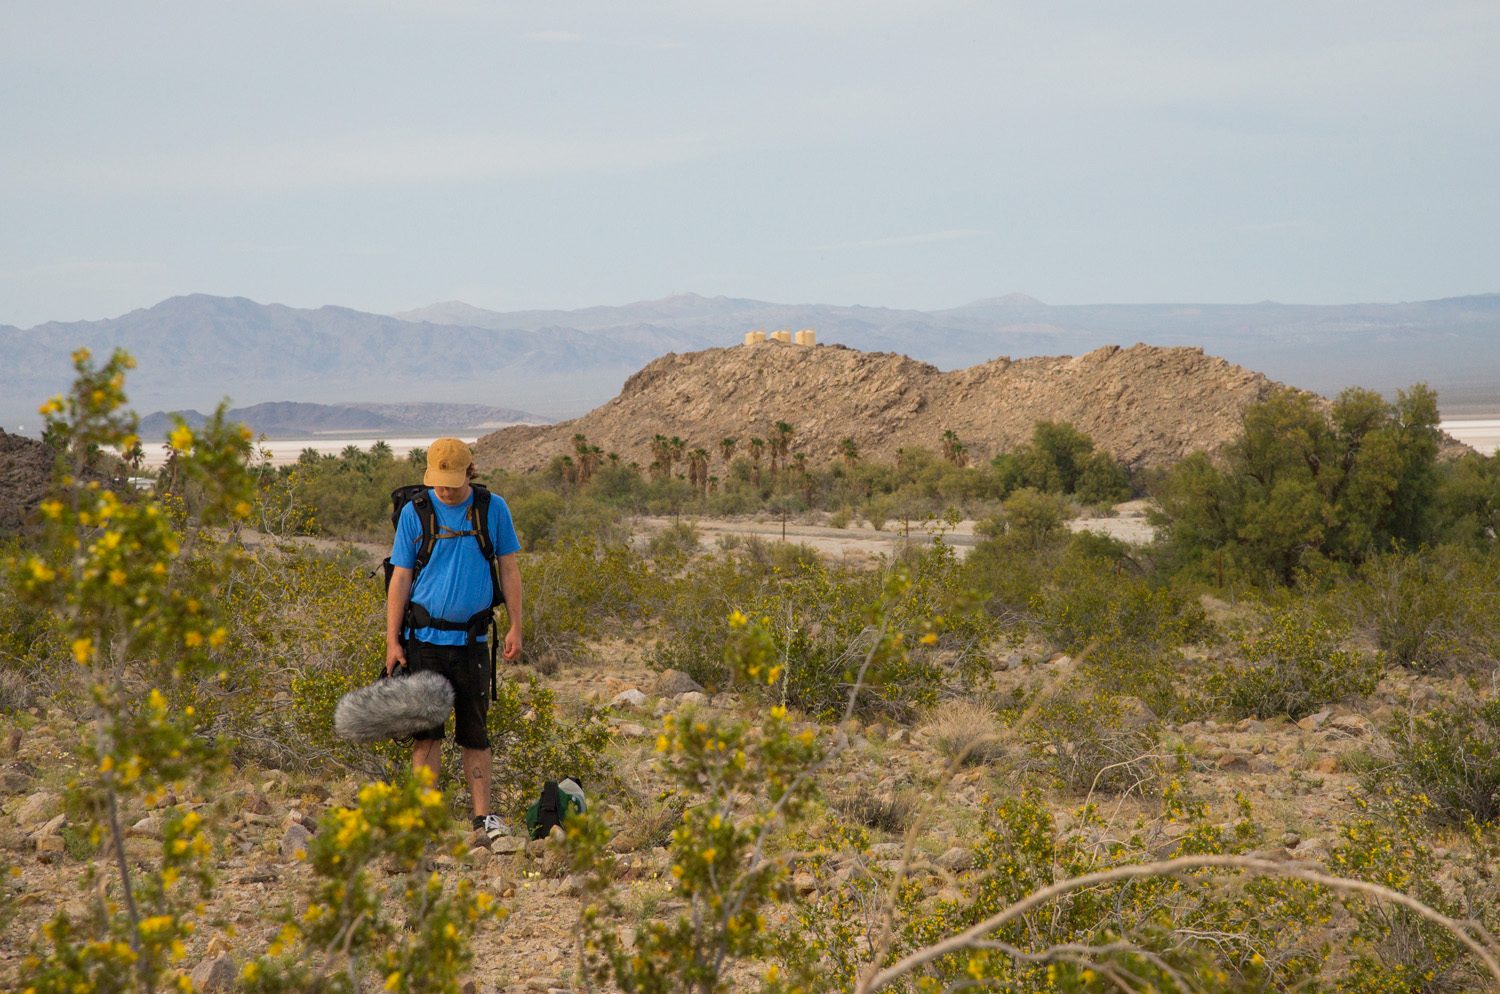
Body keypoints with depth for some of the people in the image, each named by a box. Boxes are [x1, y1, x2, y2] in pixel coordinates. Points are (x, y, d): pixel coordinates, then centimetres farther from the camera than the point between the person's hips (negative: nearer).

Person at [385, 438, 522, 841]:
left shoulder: (494, 509, 3)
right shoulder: (414, 512, 0)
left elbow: (509, 569, 10)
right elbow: (400, 578, 1)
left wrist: (515, 627, 4)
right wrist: (392, 641, -3)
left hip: (472, 639, 1)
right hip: (424, 637, -1)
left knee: (475, 731, 6)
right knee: (426, 730, -1)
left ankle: (483, 815, 12)